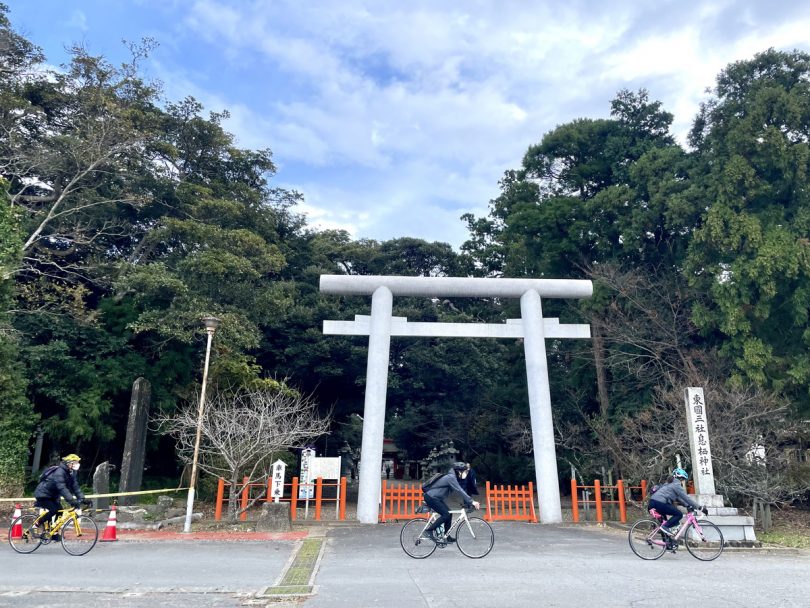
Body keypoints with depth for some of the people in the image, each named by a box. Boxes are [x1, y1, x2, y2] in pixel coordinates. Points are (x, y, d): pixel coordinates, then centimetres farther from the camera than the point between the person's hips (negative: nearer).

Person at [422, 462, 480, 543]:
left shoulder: (454, 477, 8)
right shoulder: (451, 477, -21)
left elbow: (461, 491, 12)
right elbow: (460, 491, -28)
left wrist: (467, 502, 4)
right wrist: (471, 502, -28)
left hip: (436, 497, 10)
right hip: (431, 497, -10)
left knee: (448, 514, 8)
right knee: (446, 514, -13)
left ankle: (447, 537, 15)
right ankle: (429, 530, -5)